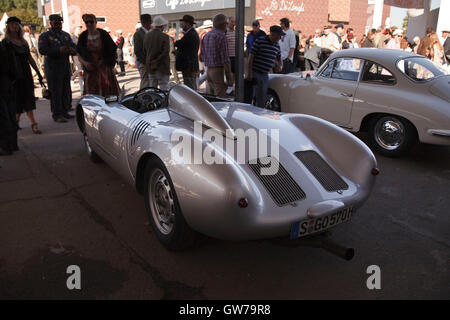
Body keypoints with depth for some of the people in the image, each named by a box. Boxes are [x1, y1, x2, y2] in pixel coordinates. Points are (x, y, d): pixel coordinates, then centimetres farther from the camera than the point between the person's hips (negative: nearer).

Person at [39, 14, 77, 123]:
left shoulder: (66, 35, 17)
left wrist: (71, 50, -15)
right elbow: (42, 50, -16)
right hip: (53, 67, -6)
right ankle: (57, 115, -2)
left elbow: (74, 49, 11)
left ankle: (65, 112, 18)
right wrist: (59, 50, -27)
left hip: (66, 66, 6)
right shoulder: (45, 36, 0)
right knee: (55, 92, -6)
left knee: (66, 91, 8)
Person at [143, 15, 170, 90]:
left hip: (150, 68, 6)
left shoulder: (147, 36, 7)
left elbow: (144, 51, 10)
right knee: (163, 89, -2)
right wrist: (156, 62, -8)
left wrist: (150, 62, 15)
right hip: (162, 67, -6)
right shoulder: (164, 37, -10)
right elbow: (165, 52, -15)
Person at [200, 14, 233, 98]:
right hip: (219, 71, -8)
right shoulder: (222, 37, -12)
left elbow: (202, 57, 15)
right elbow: (225, 59, -17)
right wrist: (229, 77, -15)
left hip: (209, 71, 8)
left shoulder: (206, 36, 12)